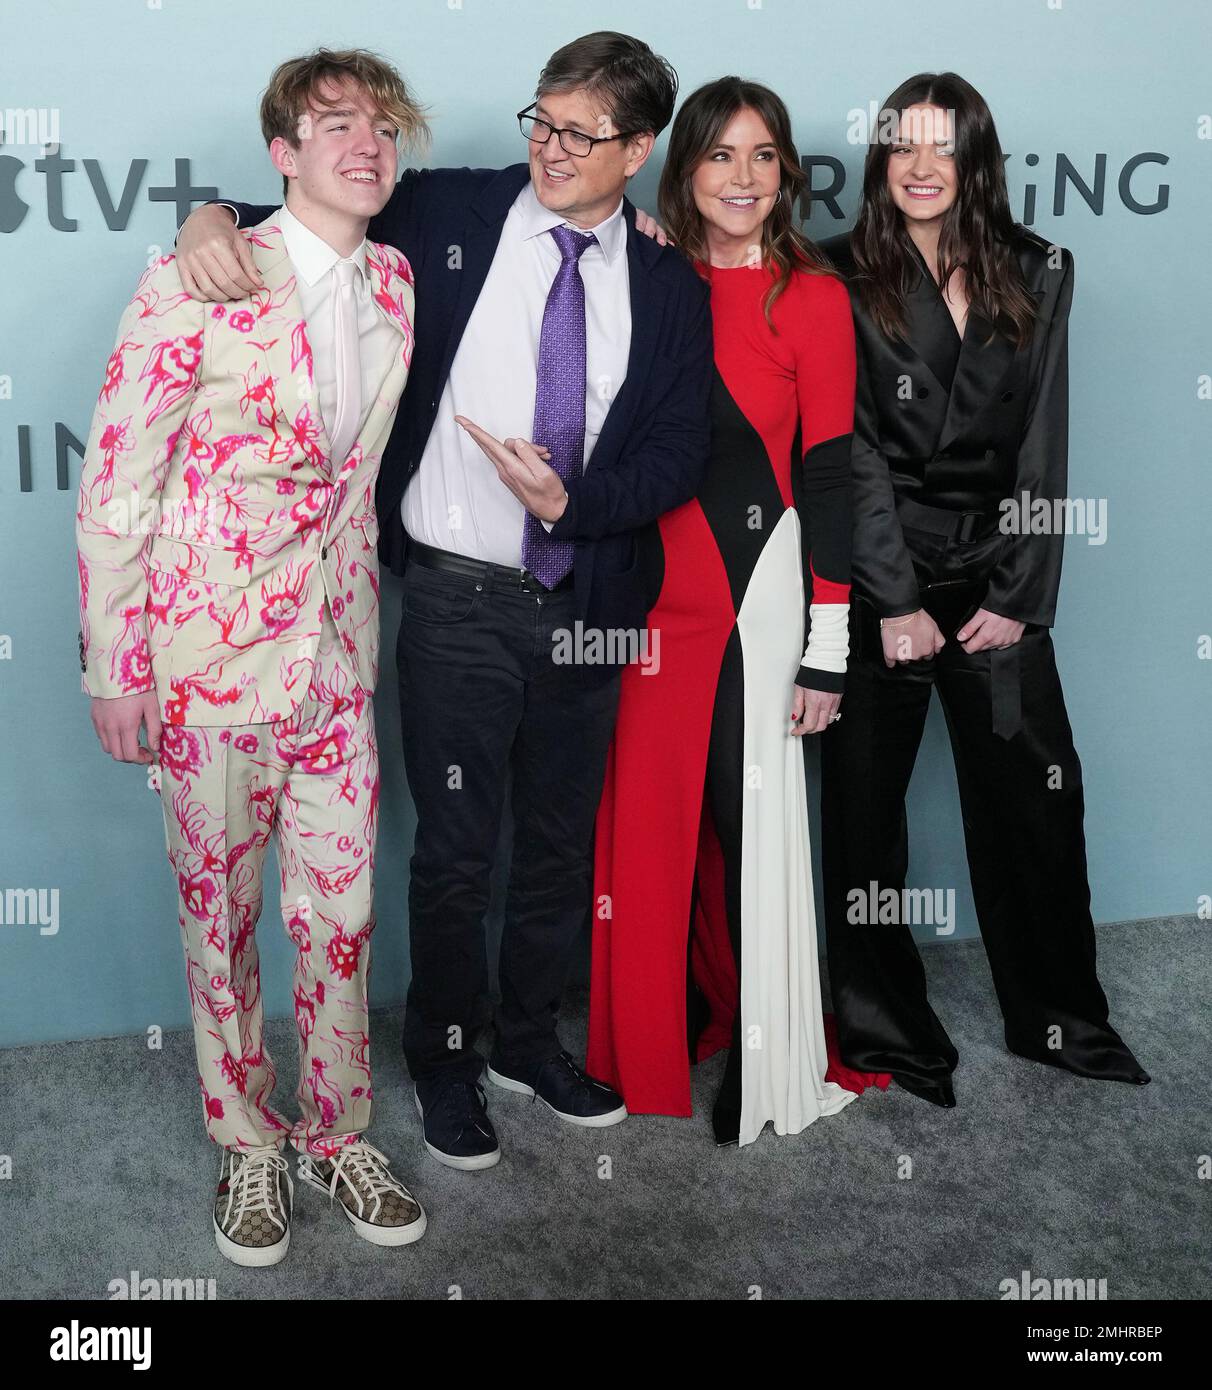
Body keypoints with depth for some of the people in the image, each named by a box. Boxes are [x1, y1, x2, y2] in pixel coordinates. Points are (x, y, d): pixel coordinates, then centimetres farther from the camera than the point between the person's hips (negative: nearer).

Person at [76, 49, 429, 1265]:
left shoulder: (397, 285, 4)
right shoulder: (195, 286, -10)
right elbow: (114, 485, -9)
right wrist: (115, 670, -9)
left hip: (339, 652, 4)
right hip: (211, 660, -4)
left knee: (340, 913, 11)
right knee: (220, 916, 10)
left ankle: (336, 1135, 30)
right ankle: (247, 1147, 29)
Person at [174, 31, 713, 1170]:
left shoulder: (668, 287, 3)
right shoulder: (447, 214, -3)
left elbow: (677, 456, -1)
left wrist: (572, 500, -16)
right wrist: (218, 217, -15)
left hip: (585, 605, 3)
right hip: (457, 603, -3)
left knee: (561, 843, 18)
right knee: (455, 854, 7)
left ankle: (529, 1040, 40)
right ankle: (444, 1064, 31)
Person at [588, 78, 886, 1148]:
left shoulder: (813, 297, -1)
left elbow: (828, 476, -4)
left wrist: (827, 648, -7)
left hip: (754, 588, -3)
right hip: (646, 593, 3)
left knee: (750, 819, 2)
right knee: (645, 822, 8)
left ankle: (763, 1062, 19)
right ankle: (651, 1050, 27)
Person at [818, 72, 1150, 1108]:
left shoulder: (1037, 274, 7)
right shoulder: (842, 281, -2)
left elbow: (1044, 444, 3)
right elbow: (853, 451, -7)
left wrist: (1020, 594, -4)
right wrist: (896, 602, -12)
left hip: (997, 580, 3)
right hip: (877, 581, -2)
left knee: (1036, 797, 5)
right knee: (866, 803, 4)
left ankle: (1059, 1019, 22)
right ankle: (885, 1031, 19)